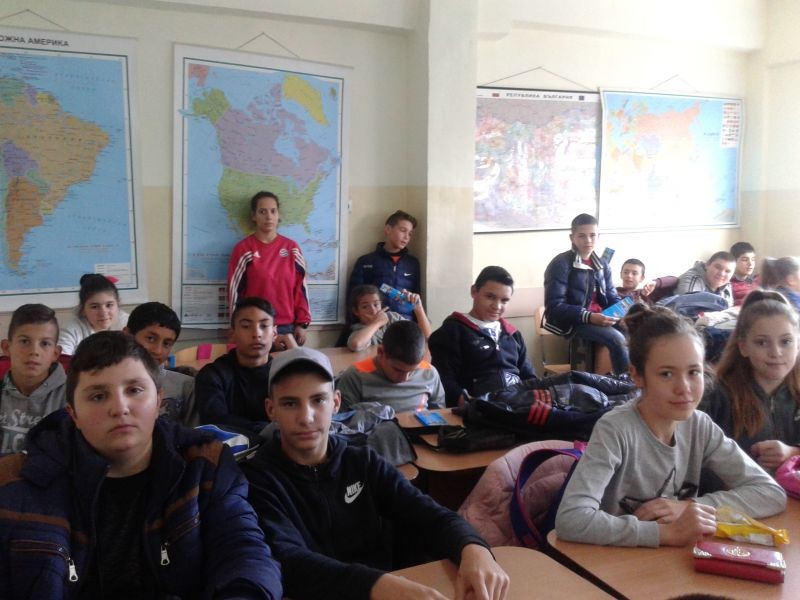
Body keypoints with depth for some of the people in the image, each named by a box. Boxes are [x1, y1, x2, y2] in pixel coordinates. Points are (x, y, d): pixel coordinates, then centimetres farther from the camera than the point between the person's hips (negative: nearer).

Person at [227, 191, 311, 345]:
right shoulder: (243, 249, -3)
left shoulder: (291, 248, 6)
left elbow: (300, 287, 7)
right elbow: (235, 291, -2)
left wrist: (302, 324, 3)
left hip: (287, 327, 3)